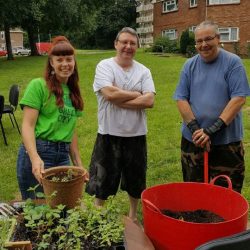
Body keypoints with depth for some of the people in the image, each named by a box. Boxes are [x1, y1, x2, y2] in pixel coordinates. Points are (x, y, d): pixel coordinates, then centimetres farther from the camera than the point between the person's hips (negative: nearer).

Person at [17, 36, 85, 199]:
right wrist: (35, 158, -25)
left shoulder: (73, 91, 14)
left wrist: (78, 165, 14)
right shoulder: (38, 85, -5)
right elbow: (27, 126, -11)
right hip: (38, 153, -6)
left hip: (63, 155, 6)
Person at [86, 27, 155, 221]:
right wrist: (137, 94, -10)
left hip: (136, 135, 3)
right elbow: (110, 93, -21)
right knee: (103, 180, 11)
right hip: (109, 134, -3)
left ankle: (133, 216, 41)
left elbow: (149, 101, -11)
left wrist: (119, 100, -17)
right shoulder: (104, 66, -4)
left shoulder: (144, 71, 4)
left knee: (135, 180, 18)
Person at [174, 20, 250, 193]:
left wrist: (213, 129, -19)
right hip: (193, 140, 3)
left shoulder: (233, 62, -5)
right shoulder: (190, 65, 4)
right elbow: (181, 99, 0)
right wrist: (196, 130, -12)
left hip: (227, 141, -3)